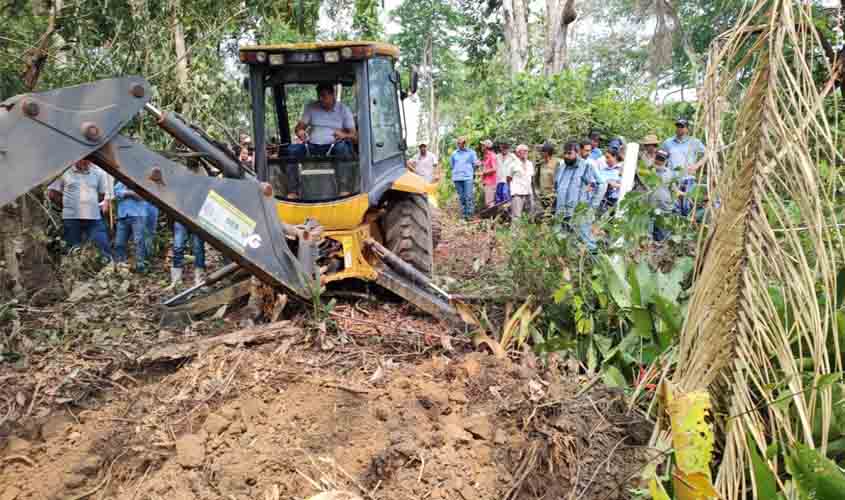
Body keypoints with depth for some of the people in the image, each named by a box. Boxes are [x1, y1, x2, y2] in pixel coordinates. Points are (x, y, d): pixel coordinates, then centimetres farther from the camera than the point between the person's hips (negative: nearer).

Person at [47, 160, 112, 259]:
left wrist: (90, 204, 12)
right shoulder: (64, 172, 0)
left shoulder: (97, 173, 7)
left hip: (94, 218, 1)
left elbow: (102, 195, 18)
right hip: (71, 218, -1)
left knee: (104, 248, -6)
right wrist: (66, 205, 8)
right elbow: (52, 193, 6)